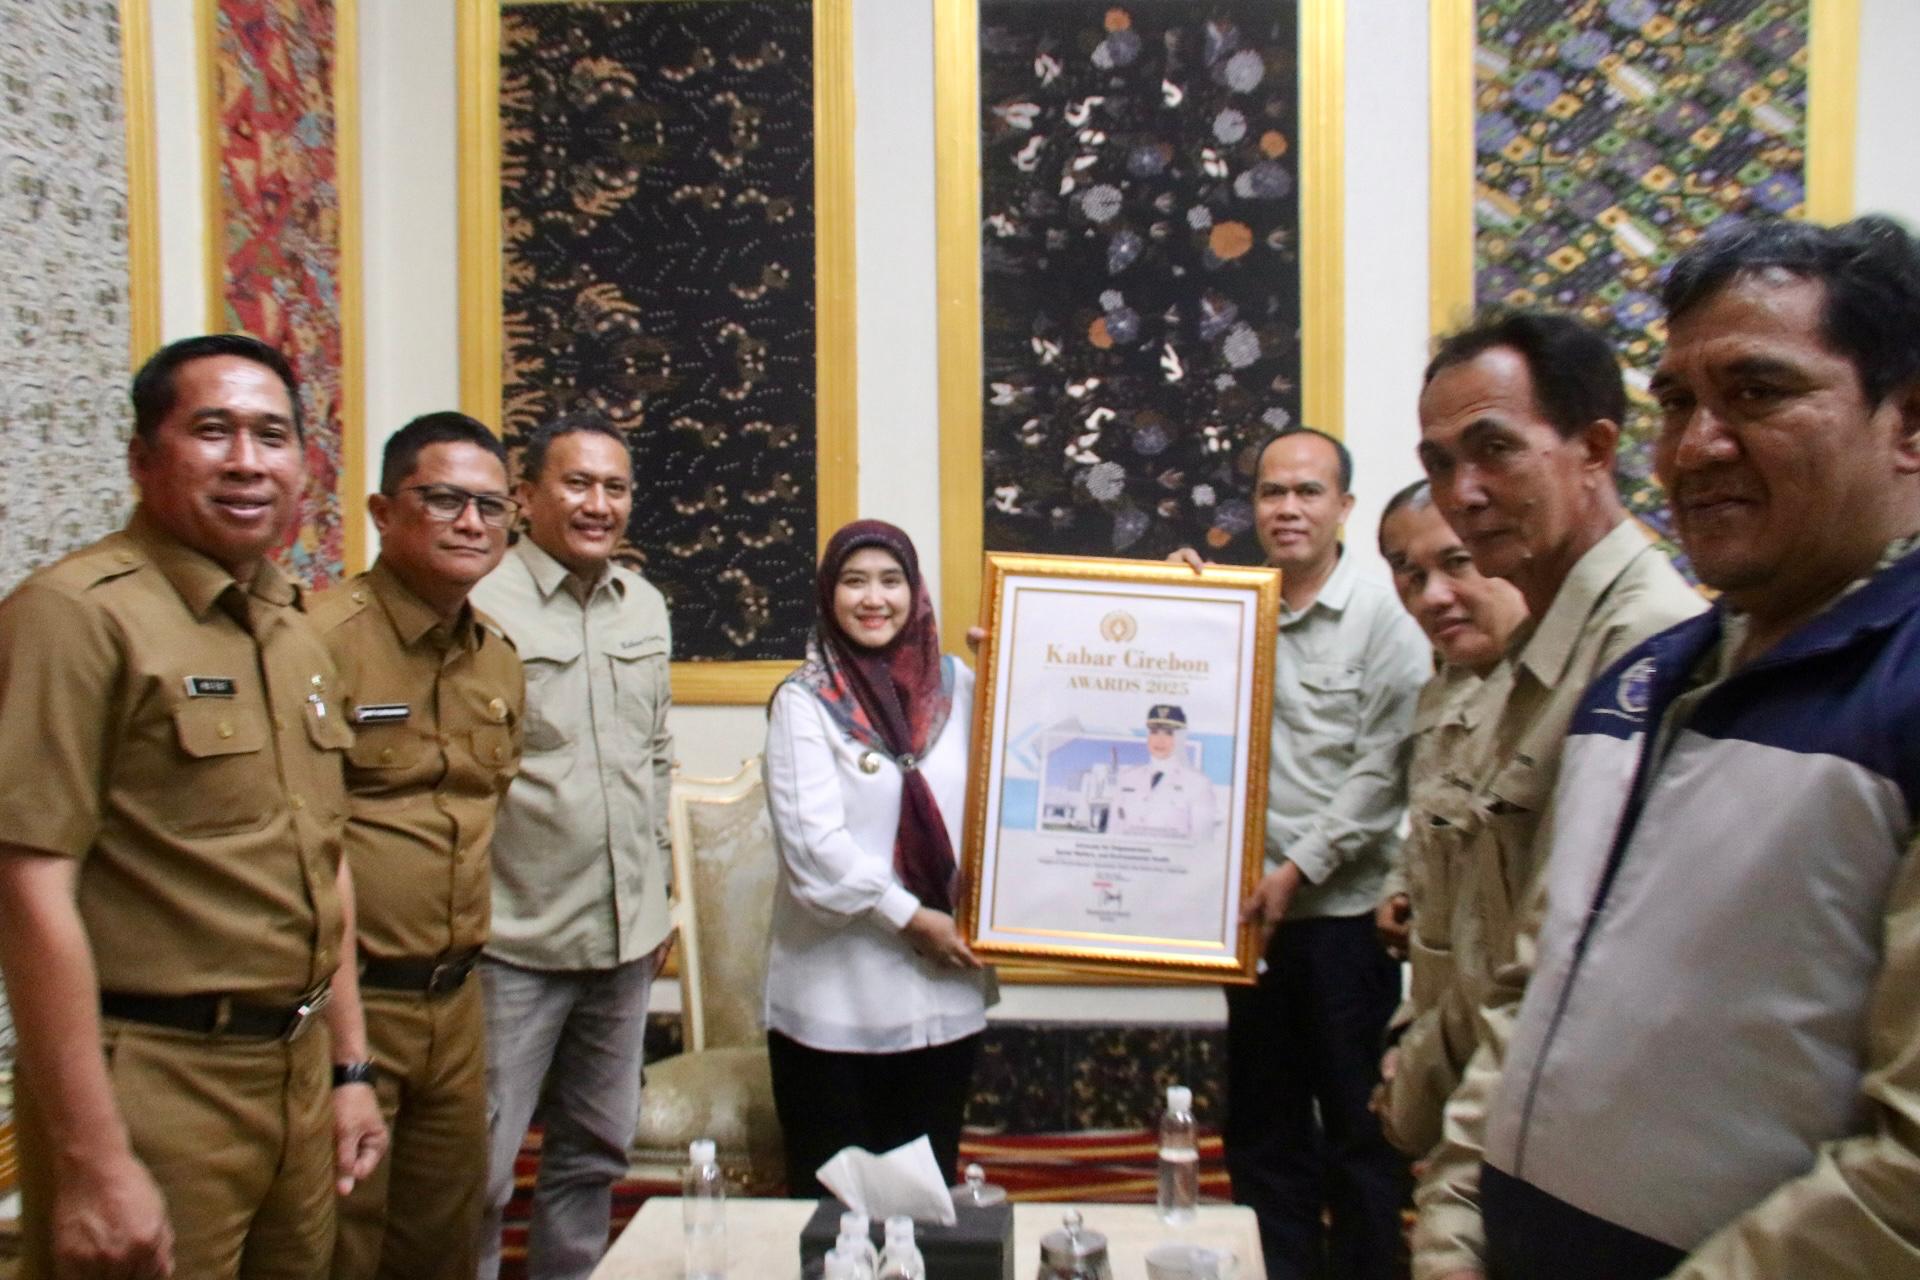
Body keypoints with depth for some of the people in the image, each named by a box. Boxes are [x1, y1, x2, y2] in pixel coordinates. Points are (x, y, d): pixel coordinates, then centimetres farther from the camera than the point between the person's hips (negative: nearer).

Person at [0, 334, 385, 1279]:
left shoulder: (298, 635, 10)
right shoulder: (78, 613, -13)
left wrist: (349, 1066, 15)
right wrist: (90, 1162, -18)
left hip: (296, 1072, 7)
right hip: (151, 1086, -7)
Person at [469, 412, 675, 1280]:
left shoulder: (646, 607, 8)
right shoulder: (483, 603, -13)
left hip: (625, 933, 6)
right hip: (514, 940, -6)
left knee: (596, 1150, 19)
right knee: (480, 1164, 5)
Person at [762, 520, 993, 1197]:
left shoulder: (958, 684, 5)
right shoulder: (805, 701, -4)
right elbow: (813, 841, -11)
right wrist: (910, 917, -11)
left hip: (943, 987, 3)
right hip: (834, 993, -3)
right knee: (830, 1191, 9)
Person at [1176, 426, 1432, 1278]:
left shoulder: (1384, 623, -6)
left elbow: (1382, 776, -11)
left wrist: (1298, 870, -14)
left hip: (1346, 913, -4)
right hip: (1256, 911, 5)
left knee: (1358, 1127, 8)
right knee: (1262, 1127, 16)